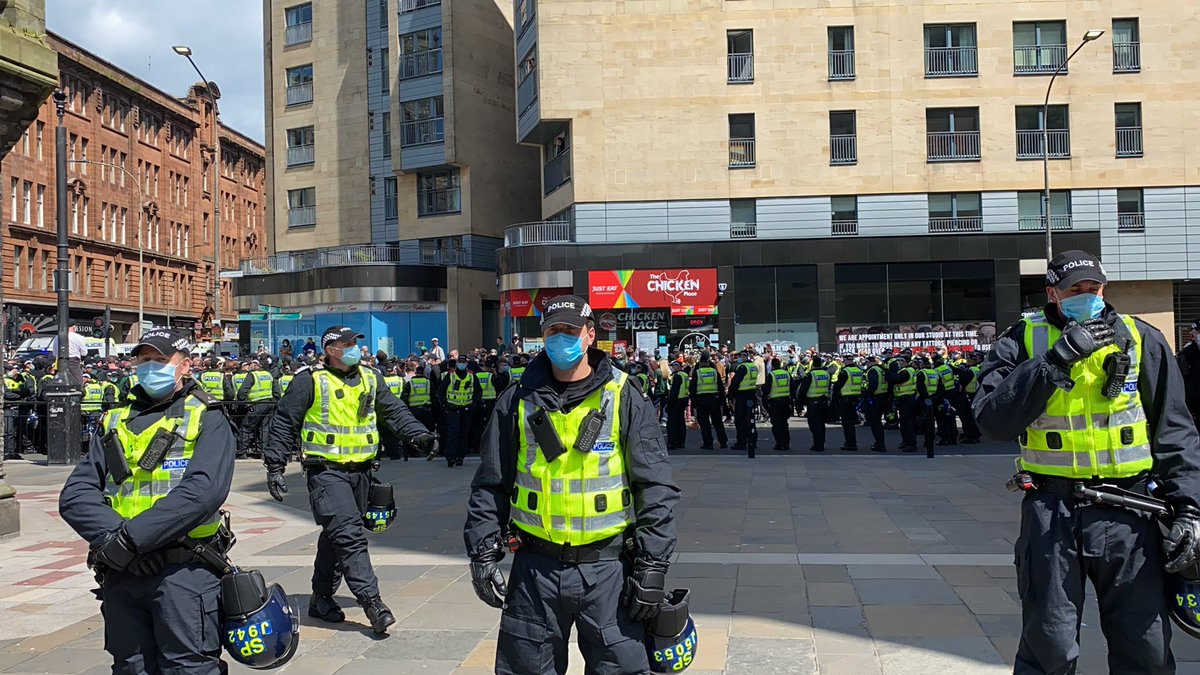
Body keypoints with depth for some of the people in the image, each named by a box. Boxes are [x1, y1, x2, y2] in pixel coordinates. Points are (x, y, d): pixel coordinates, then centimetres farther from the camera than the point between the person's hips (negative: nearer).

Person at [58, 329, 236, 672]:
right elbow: (75, 494, 5)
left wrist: (132, 537, -20)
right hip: (121, 573, 5)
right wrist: (112, 533, -14)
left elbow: (204, 490, -16)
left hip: (183, 570, -5)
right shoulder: (115, 421, 15)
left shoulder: (206, 418, 0)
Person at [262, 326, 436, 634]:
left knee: (337, 535, 15)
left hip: (361, 471, 6)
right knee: (350, 535, -16)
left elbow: (394, 411, 14)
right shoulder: (309, 381, -7)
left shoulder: (371, 378, 10)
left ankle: (321, 597, 27)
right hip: (326, 472, -6)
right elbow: (284, 422, -3)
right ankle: (371, 601, -15)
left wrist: (418, 434, -1)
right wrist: (275, 466, -5)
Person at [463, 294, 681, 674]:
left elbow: (657, 489, -4)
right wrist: (483, 553, 2)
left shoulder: (624, 399, -3)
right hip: (535, 569, 2)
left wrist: (652, 565, -8)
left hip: (607, 568, -2)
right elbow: (490, 485, 8)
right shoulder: (518, 401, 3)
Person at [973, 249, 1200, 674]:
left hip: (1127, 514, 2)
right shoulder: (1022, 343, 0)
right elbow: (992, 419, -15)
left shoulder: (1140, 340, 6)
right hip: (1052, 513, -2)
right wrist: (1057, 357, -20)